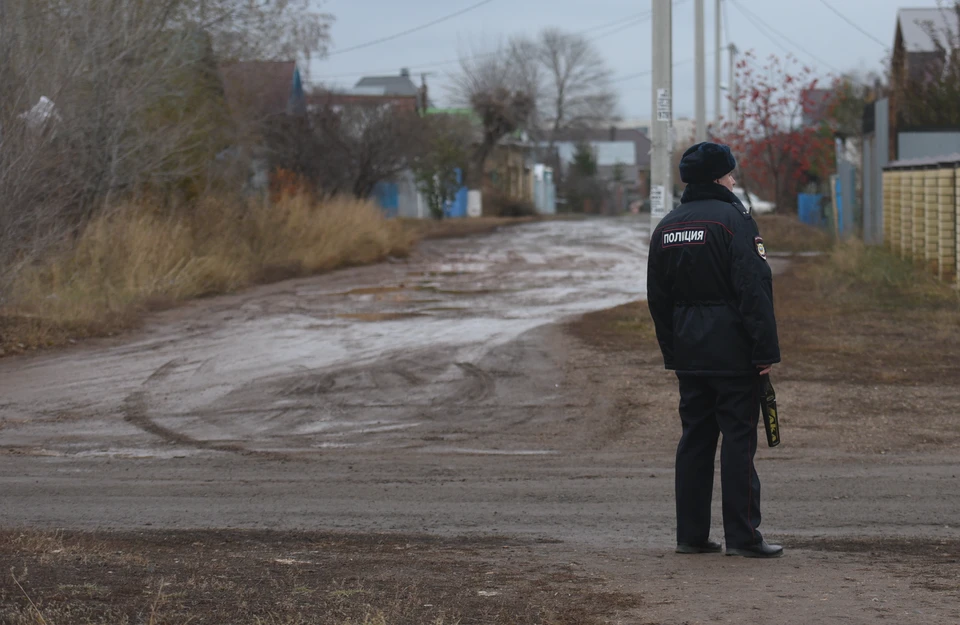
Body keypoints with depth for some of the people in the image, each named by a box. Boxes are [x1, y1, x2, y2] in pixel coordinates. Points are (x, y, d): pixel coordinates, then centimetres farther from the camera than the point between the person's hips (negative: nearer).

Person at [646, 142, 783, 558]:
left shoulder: (666, 227, 12)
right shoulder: (733, 219, -11)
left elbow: (658, 298, 16)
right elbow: (754, 290, -16)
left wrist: (671, 351, 21)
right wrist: (766, 350, -14)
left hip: (688, 352, 7)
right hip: (733, 351, -7)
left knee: (694, 439, 11)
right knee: (738, 440, -4)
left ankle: (691, 534, 12)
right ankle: (742, 536, -4)